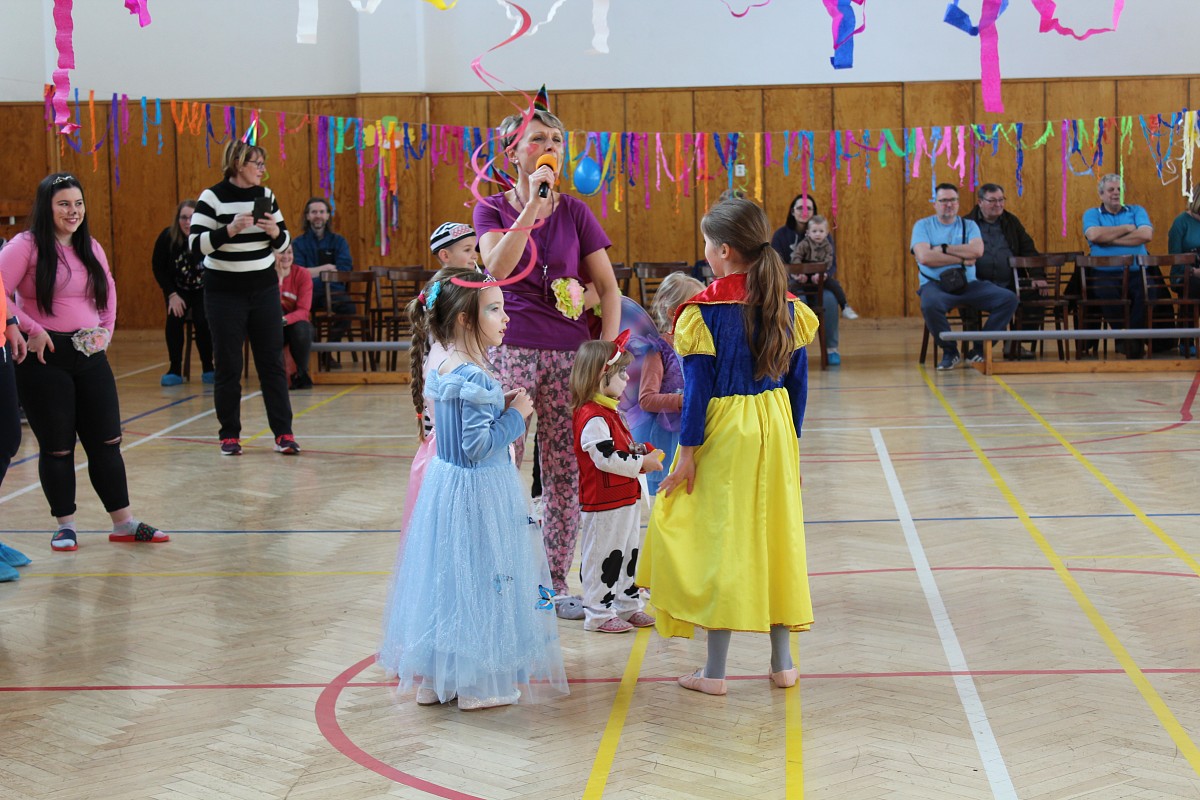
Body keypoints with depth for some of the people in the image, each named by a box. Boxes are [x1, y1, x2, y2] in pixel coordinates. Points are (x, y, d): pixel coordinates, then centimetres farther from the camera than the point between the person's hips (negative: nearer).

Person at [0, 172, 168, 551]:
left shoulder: (91, 249, 10)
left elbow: (108, 290, 26)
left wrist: (106, 328, 13)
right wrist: (31, 329, -16)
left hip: (90, 356, 6)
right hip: (44, 359, -5)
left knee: (107, 442, 7)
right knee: (57, 446, 3)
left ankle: (124, 522, 15)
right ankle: (65, 525, 15)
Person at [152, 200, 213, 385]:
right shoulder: (167, 237, -17)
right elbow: (158, 268, -6)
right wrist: (171, 295, -12)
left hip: (204, 289, -2)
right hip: (178, 289, 2)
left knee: (202, 321, -24)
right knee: (174, 319, -23)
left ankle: (208, 369, -6)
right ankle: (174, 370, -12)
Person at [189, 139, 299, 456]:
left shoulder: (265, 195, 6)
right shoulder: (213, 197, -7)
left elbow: (283, 243, 11)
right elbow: (196, 243, -14)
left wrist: (275, 231, -10)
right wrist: (230, 230, -26)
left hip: (264, 289, 4)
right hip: (225, 292, -4)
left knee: (272, 361, 2)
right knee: (228, 365, 1)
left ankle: (283, 433, 4)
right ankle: (230, 435, 11)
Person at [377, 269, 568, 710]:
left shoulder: (442, 368, 6)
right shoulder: (476, 378, -23)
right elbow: (476, 446, -24)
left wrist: (500, 406, 7)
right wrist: (515, 416, -13)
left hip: (445, 482, 9)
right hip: (479, 491, -9)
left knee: (446, 575, 16)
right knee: (478, 579, 1)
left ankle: (434, 677, 25)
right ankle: (477, 683, 11)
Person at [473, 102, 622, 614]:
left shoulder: (575, 212, 7)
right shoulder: (491, 209, 4)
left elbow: (608, 288, 6)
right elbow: (499, 266, -16)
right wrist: (533, 202, -17)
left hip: (569, 354, 2)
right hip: (510, 349, -2)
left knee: (566, 472, 4)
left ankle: (558, 582, 16)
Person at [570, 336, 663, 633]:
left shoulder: (609, 412, 15)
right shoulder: (592, 417, -20)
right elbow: (606, 458, -26)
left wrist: (644, 452, 8)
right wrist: (642, 463, -18)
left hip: (625, 498, 11)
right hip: (604, 502, -11)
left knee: (628, 553, 18)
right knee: (603, 557, -2)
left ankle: (628, 605, 29)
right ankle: (599, 614, 6)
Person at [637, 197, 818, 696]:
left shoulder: (704, 310, -13)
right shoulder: (786, 306, 3)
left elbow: (698, 388, -13)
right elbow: (797, 380, 8)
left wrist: (688, 451, -7)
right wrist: (790, 441, 17)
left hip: (724, 432, -5)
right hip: (775, 429, 5)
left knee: (720, 539, 1)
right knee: (776, 533, 13)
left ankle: (715, 670, 6)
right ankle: (782, 660, 20)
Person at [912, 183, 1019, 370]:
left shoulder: (969, 225, 14)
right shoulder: (923, 226, 7)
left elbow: (977, 251, -8)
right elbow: (924, 257, -12)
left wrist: (944, 248, -9)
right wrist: (962, 258, -10)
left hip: (969, 284, 3)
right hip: (936, 285, -3)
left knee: (1009, 298, -16)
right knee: (930, 304, -39)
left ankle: (979, 350, -5)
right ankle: (950, 352, -13)